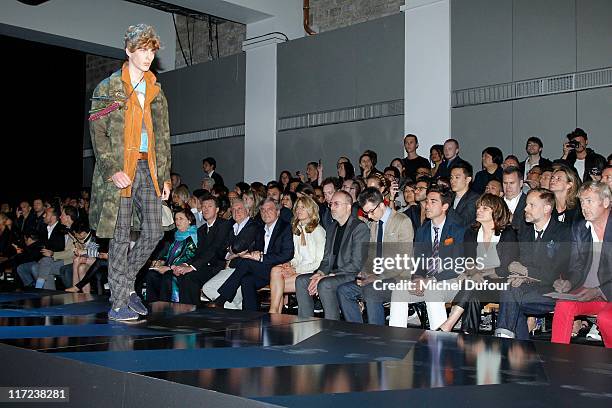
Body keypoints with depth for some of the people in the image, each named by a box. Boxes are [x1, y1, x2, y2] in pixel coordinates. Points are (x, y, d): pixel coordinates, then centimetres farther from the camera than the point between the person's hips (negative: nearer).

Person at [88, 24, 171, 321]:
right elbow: (97, 132, -5)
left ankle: (125, 282, 22)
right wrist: (112, 170, -16)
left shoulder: (155, 91, 16)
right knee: (121, 236, -2)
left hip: (148, 169, 5)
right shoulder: (108, 88, 1)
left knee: (154, 232, 0)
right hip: (120, 170, -5)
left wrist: (165, 176, 11)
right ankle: (119, 303, 6)